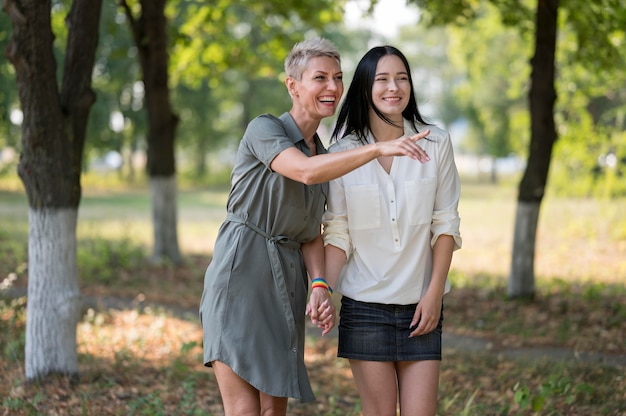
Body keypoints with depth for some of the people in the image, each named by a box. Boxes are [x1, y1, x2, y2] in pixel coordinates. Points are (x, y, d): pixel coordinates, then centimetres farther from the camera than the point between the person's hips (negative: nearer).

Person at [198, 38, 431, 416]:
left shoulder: (326, 155, 16)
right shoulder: (264, 129, -5)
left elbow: (312, 236, 12)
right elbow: (306, 172, -25)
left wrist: (319, 288, -5)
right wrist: (378, 149, -33)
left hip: (287, 285, 7)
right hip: (241, 275, -7)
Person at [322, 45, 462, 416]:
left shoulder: (436, 144, 1)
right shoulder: (342, 152, 0)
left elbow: (446, 224, 2)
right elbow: (337, 233, 0)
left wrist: (434, 292, -5)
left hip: (420, 305, 1)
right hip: (364, 304, -1)